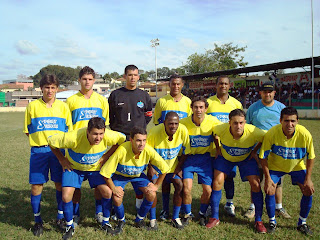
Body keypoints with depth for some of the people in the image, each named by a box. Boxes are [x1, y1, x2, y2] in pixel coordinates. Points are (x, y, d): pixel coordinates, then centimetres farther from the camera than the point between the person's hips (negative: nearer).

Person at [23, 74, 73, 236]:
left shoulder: (63, 106, 6)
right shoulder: (32, 106, 4)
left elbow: (69, 129, 10)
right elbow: (28, 130, 9)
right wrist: (39, 140, -1)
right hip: (38, 150, 0)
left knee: (60, 184, 5)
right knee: (36, 186, 1)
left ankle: (60, 217, 25)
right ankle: (38, 221, 19)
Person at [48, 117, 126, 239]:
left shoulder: (108, 136, -30)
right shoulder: (73, 137, -37)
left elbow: (122, 139, -7)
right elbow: (51, 141, -22)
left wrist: (106, 156, -10)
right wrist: (62, 160, -14)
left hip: (96, 167, 2)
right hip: (73, 167, -2)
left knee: (108, 192, -10)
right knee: (66, 196, -13)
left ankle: (106, 222, 17)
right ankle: (69, 227, 14)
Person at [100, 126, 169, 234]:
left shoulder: (149, 151, -30)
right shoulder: (122, 150, -38)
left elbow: (164, 169, -14)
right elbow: (106, 172, -28)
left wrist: (156, 185, -11)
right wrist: (113, 188, -20)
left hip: (138, 175, 3)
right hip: (120, 175, -2)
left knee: (151, 195, -15)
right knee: (117, 198, -23)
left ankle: (139, 220, 12)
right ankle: (121, 221, 10)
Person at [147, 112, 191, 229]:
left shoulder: (183, 130, -23)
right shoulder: (155, 132, -29)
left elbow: (185, 151, -7)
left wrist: (179, 167, -8)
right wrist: (151, 168, -17)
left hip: (173, 164, 2)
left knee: (180, 185, -12)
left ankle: (175, 217, 6)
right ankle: (152, 219, 6)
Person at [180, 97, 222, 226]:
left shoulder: (212, 121, -12)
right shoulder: (184, 123, -13)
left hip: (205, 158, 1)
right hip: (189, 157, -1)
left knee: (208, 190, -2)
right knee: (186, 188, -11)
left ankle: (202, 213, 27)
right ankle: (187, 214, 17)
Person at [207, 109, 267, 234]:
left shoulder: (253, 132, -35)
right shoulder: (221, 129, -33)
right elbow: (212, 133, -7)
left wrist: (254, 151, -9)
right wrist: (217, 148, -4)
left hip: (246, 158, 0)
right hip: (225, 157, 1)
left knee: (255, 184, -11)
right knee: (217, 181, -10)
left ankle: (258, 221, 6)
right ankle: (214, 218, 7)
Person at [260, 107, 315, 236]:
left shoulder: (305, 134, -27)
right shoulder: (272, 133, -30)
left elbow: (310, 157, -11)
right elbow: (264, 157, -18)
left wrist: (308, 179, -12)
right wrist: (268, 178, -20)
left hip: (297, 166, 2)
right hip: (275, 166, -1)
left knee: (308, 191, -7)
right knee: (269, 190, -15)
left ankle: (302, 223, 16)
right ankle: (272, 222, 9)